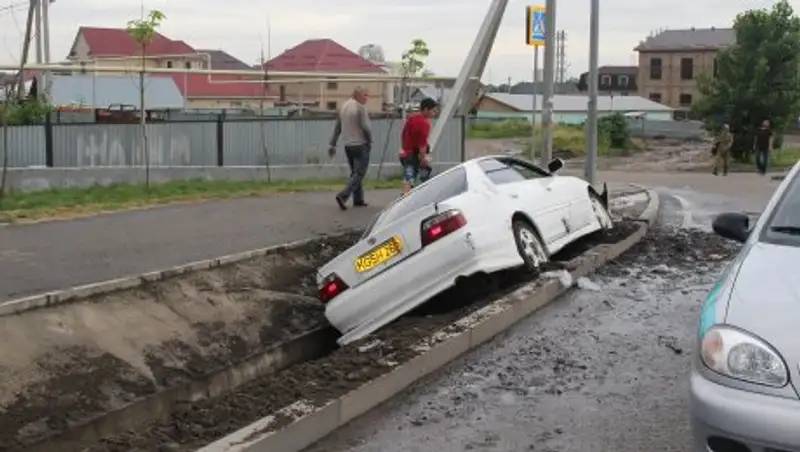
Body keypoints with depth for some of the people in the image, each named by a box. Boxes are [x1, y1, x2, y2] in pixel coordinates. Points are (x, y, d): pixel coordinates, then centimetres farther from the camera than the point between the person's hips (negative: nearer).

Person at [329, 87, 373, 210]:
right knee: (359, 173, -6)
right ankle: (343, 195, -19)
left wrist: (332, 144, 16)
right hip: (360, 145, -8)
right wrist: (370, 141, -1)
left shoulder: (344, 107, 11)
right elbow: (366, 127, -17)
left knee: (355, 172, 17)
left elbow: (337, 128, 14)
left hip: (348, 145, 8)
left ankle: (358, 200, 19)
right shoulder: (360, 108, -12)